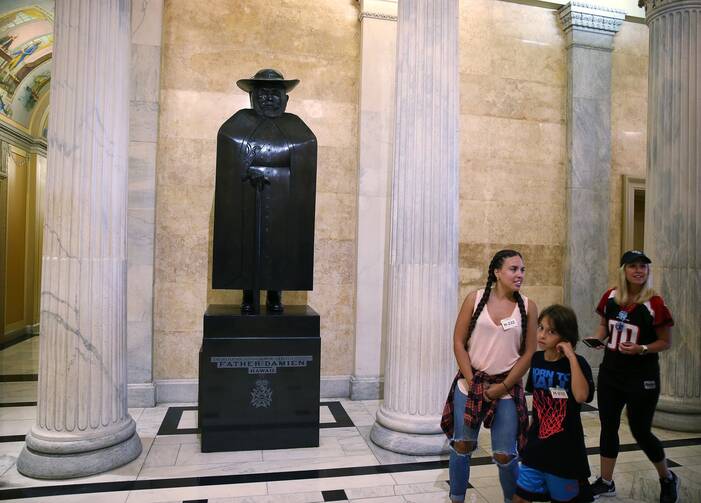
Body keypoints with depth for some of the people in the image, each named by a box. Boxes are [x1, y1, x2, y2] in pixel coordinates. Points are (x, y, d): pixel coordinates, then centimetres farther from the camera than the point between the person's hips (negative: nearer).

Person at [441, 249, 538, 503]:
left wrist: (504, 386, -6)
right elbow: (458, 342, -3)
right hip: (470, 384, 0)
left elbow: (529, 352, -1)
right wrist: (472, 381, -8)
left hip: (507, 389, 0)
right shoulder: (475, 298, -4)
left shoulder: (528, 307, -2)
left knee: (504, 455, 2)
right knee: (462, 446, 11)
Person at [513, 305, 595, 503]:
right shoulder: (536, 359, 0)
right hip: (537, 444, 5)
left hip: (565, 447, -4)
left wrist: (571, 357, -30)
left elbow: (581, 396, -34)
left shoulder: (577, 363, -15)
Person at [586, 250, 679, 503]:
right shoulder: (610, 297, -2)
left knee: (640, 432, 7)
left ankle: (668, 479, 35)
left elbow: (666, 342, -6)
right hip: (610, 373, 5)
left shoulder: (654, 303, -14)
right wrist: (598, 338, -7)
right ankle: (606, 482, 28)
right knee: (608, 427, 12)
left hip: (642, 377, -4)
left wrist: (641, 349, -22)